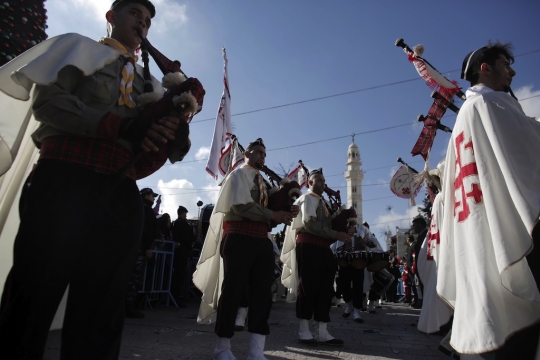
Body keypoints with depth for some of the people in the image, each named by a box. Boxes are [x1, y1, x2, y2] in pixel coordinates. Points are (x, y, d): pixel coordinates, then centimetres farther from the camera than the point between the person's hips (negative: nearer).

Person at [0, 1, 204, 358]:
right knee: (31, 302, 0)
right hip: (64, 182, -3)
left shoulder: (148, 81, 25)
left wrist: (168, 139, -6)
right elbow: (46, 99, -3)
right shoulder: (78, 46, 16)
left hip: (120, 196, 4)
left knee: (100, 314, 6)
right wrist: (120, 125, -15)